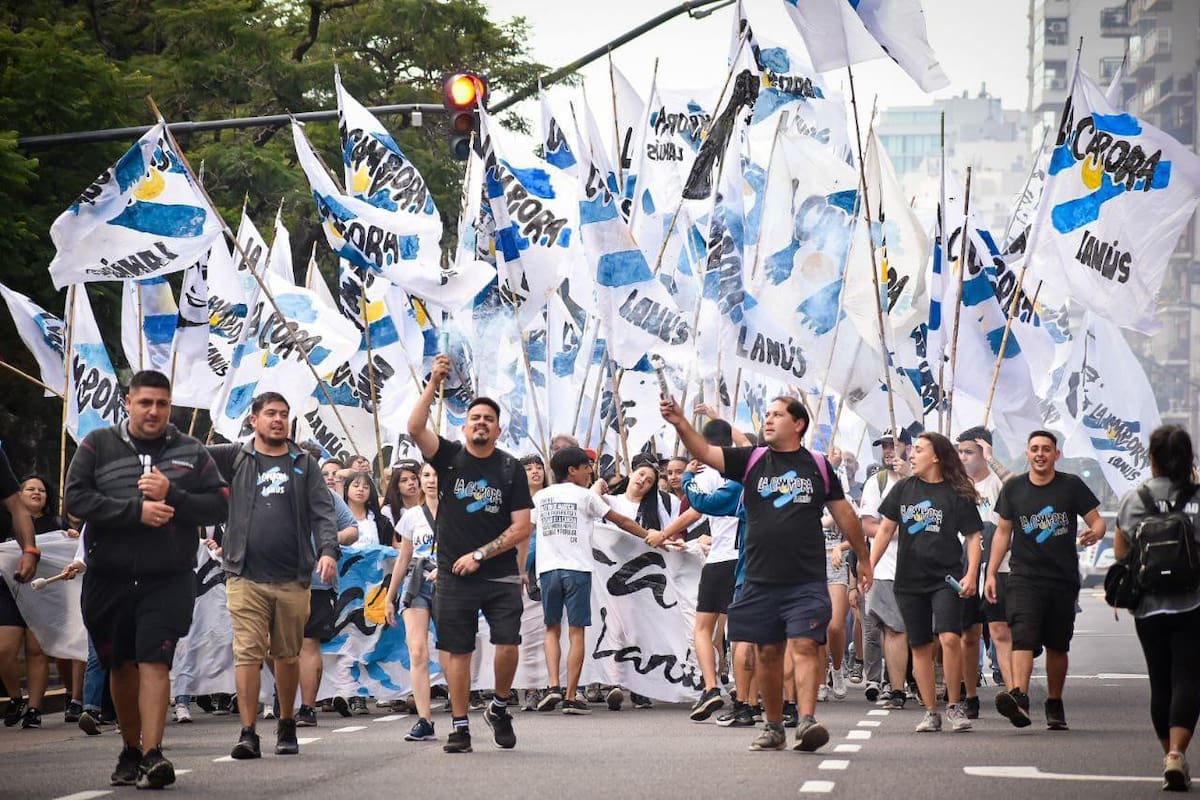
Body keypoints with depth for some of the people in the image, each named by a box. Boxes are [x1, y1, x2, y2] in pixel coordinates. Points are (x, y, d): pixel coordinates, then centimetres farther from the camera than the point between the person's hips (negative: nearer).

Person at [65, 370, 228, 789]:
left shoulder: (191, 452, 7)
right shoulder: (98, 445, 4)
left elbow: (219, 505, 2)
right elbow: (77, 497, -7)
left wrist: (171, 496, -14)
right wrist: (136, 511, -15)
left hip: (168, 580, -1)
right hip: (108, 578, 1)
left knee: (154, 663, -12)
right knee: (121, 667, 11)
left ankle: (152, 755, -17)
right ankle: (130, 750, 26)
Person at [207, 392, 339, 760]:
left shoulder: (303, 463, 11)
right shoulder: (235, 457, 9)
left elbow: (323, 511, 4)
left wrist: (328, 550, -11)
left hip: (293, 578, 2)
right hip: (245, 577, -1)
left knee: (288, 655, 11)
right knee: (247, 653, -8)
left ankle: (287, 726, 25)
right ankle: (248, 733, -8)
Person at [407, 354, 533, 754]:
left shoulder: (510, 469, 2)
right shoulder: (449, 458, 3)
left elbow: (521, 529, -2)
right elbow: (415, 427, -15)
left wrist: (479, 555, -9)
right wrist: (433, 383, -21)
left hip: (501, 576, -1)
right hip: (455, 576, 1)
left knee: (508, 645, -11)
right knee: (456, 650, 2)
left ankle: (499, 707, 14)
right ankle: (459, 727, 10)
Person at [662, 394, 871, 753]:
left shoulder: (818, 466, 7)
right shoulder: (751, 460, 7)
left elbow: (844, 513, 15)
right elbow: (704, 452, -6)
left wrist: (864, 559, 20)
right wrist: (680, 423, -23)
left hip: (807, 579, -2)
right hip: (760, 579, 2)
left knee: (804, 646, -14)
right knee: (767, 653, 7)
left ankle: (807, 721, -23)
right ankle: (774, 728, 18)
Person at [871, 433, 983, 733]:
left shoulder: (957, 494, -2)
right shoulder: (904, 489, 8)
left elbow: (972, 536, 0)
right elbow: (886, 529, 13)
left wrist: (971, 574, -11)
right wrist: (869, 566, 8)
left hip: (946, 578, -4)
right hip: (909, 581, 4)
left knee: (950, 638, -19)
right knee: (920, 647, 5)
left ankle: (954, 706, -6)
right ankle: (931, 712, 12)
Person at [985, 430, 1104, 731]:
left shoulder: (1071, 485, 3)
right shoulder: (1013, 489, 7)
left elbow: (1097, 520, 4)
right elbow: (1003, 531, 14)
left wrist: (1095, 533, -21)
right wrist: (991, 573, 8)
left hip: (1063, 579, 1)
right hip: (1024, 578, 0)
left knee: (1057, 646, 9)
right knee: (1023, 637, -20)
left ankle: (1055, 704, 24)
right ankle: (1019, 697, -36)